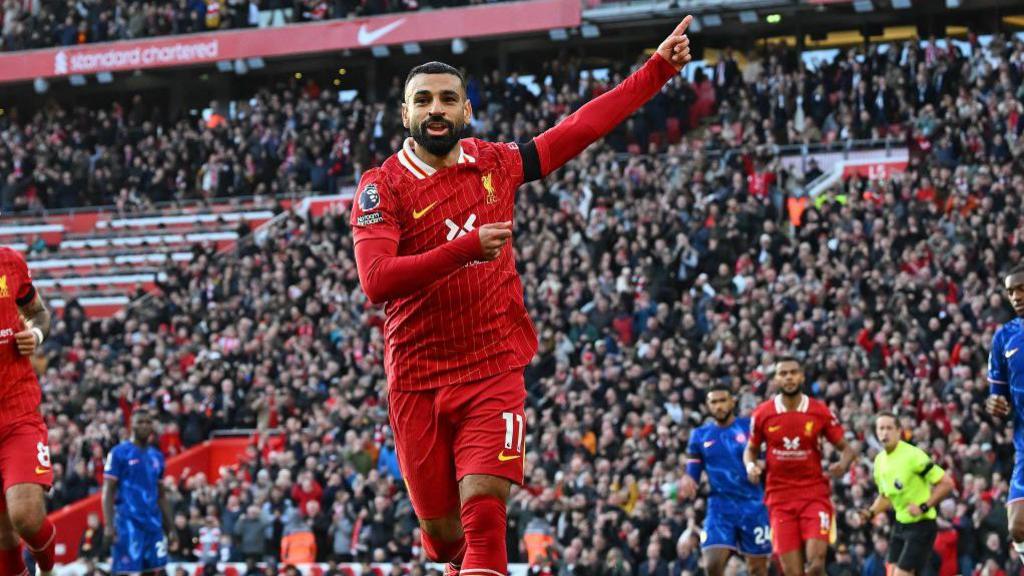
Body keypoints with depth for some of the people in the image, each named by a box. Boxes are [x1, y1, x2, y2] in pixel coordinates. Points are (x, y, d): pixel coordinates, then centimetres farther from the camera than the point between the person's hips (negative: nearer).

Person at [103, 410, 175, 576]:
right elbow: (108, 491, -8)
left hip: (153, 523, 6)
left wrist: (169, 528, 16)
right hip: (127, 523, -6)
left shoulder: (157, 456, 15)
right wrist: (108, 525, -17)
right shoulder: (119, 453, -4)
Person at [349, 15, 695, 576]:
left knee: (483, 509, -17)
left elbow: (581, 128, 15)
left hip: (494, 369, 1)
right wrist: (466, 248, -27)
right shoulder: (381, 187, -6)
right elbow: (376, 281, -20)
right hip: (418, 379, -1)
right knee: (442, 530, 6)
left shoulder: (494, 163, 6)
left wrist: (659, 68, 15)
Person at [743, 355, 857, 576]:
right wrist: (751, 465, -8)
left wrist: (843, 464, -17)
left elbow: (846, 448, 5)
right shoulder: (762, 414, 1)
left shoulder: (820, 412, -2)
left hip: (815, 495, -1)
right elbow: (751, 450, 15)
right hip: (780, 498, 1)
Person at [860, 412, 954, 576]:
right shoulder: (880, 460, 5)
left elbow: (946, 484, -16)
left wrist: (923, 507, -22)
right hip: (901, 524, 8)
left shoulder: (913, 455, -18)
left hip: (921, 525, -8)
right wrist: (871, 512, 2)